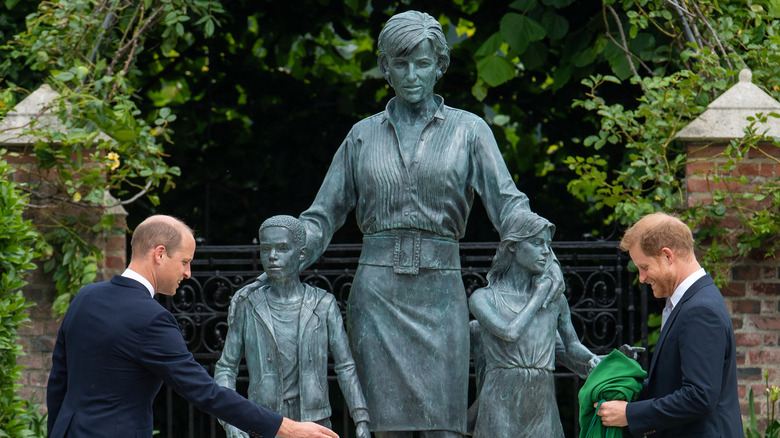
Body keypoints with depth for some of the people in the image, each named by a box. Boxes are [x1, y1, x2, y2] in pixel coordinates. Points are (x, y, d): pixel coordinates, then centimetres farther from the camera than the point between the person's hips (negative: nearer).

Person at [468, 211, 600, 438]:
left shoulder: (555, 298, 13)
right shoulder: (483, 298, 3)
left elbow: (571, 345, 22)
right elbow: (510, 332, -14)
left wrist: (592, 359, 1)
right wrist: (538, 297, -1)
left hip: (543, 409, 3)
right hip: (501, 407, -3)